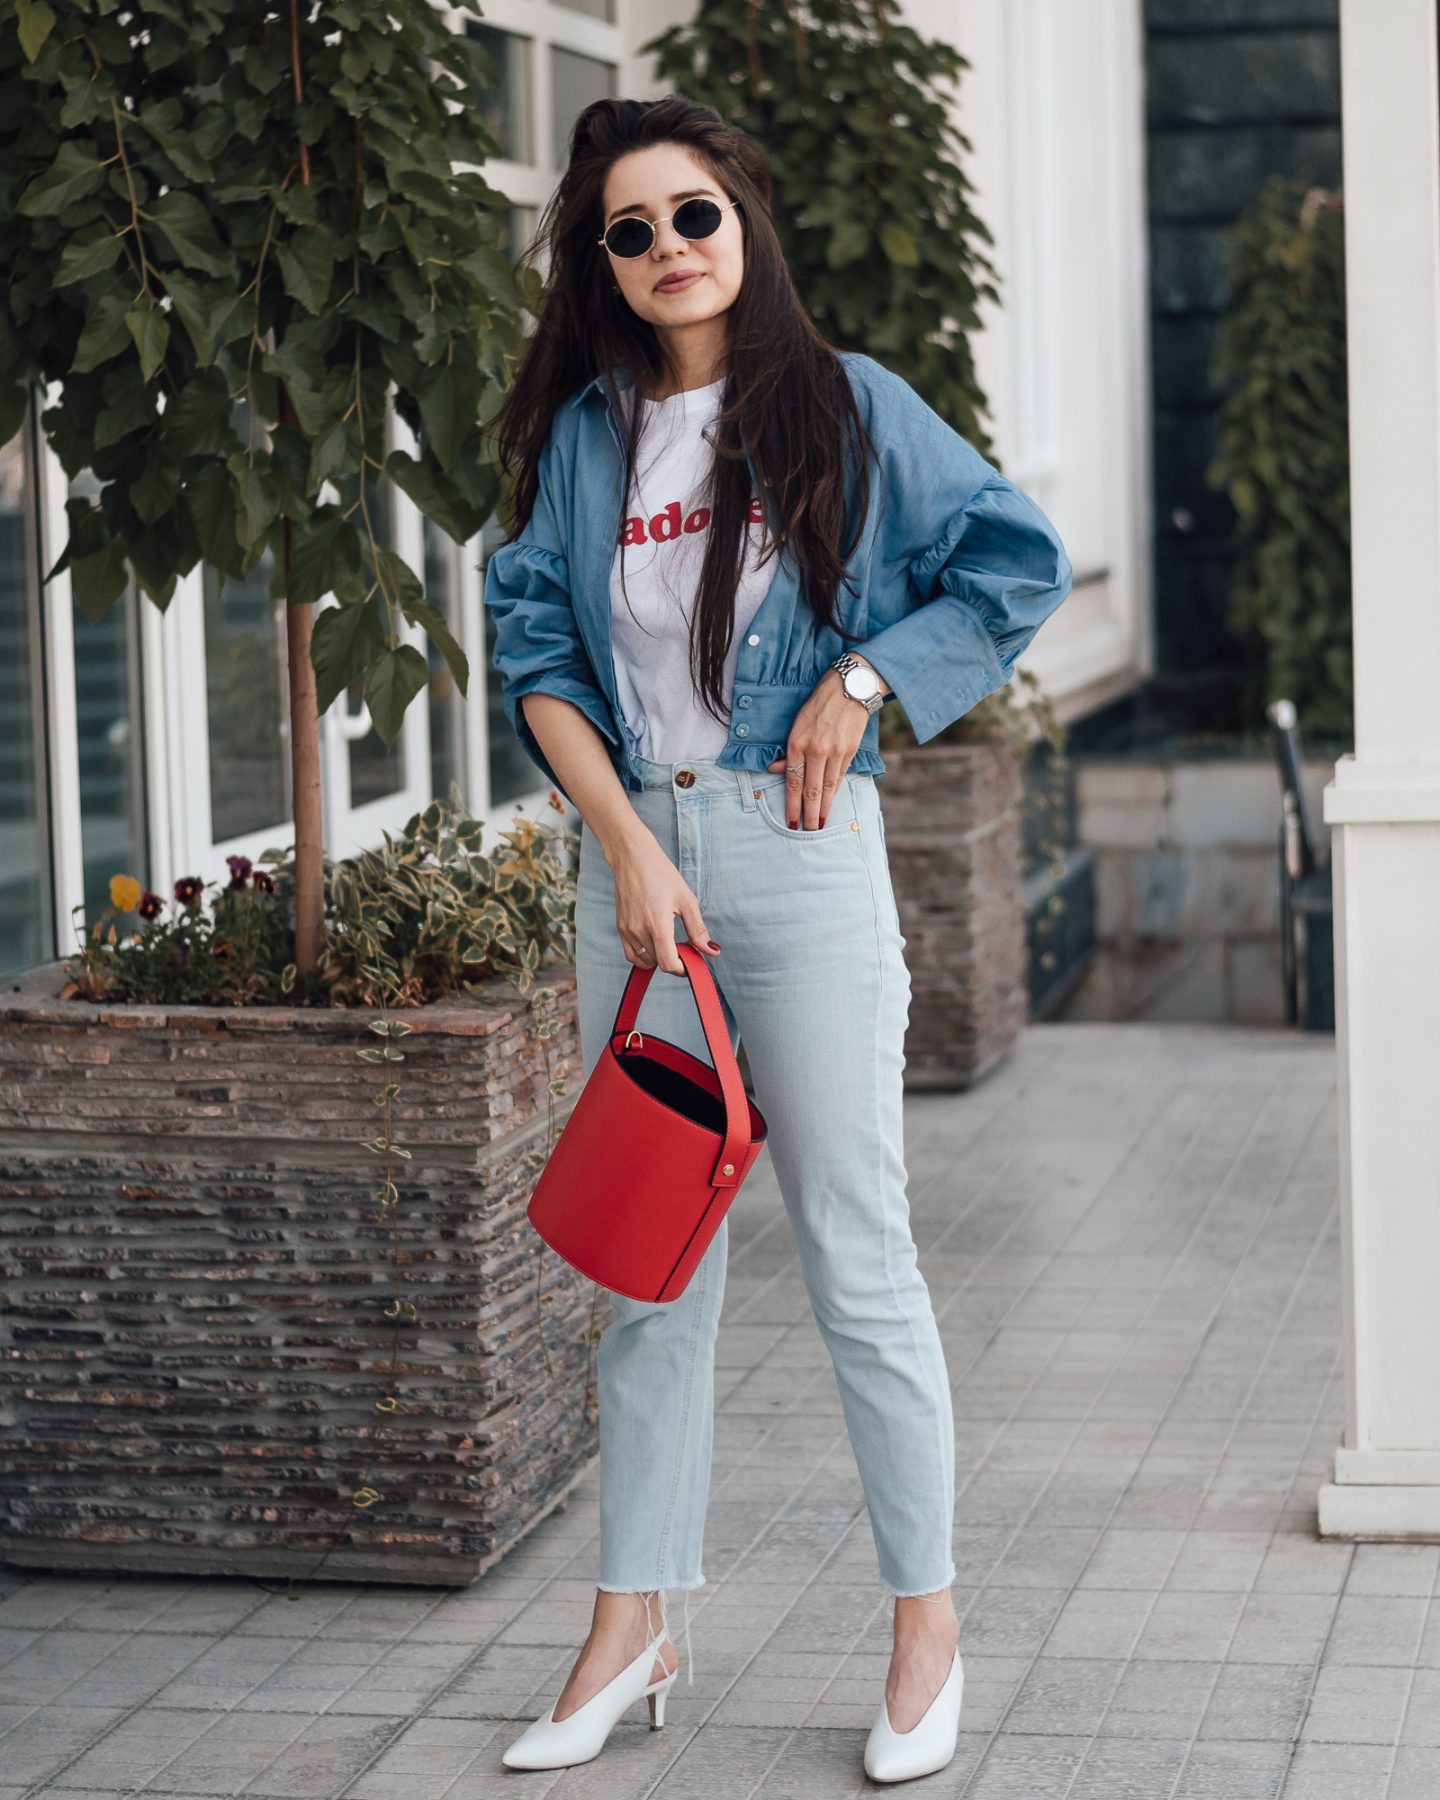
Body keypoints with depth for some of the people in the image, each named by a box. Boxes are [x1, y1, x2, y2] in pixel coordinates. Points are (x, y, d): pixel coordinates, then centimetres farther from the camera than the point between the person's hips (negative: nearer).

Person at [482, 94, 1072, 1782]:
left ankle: (928, 1625, 9)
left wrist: (861, 681, -7)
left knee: (853, 1249, -1)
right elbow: (537, 653, 4)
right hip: (631, 852, 4)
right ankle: (633, 1627, 15)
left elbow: (1016, 563, 3)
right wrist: (628, 847, -8)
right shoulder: (583, 436, 9)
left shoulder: (847, 406, 1)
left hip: (797, 848, -3)